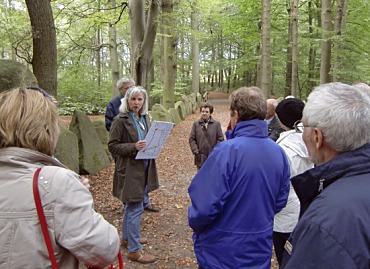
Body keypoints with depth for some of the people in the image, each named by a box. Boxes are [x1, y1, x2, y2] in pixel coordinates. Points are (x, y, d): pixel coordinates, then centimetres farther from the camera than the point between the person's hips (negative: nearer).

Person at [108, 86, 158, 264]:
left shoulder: (145, 118, 8)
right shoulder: (120, 120, -13)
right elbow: (112, 146, -14)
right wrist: (134, 147, -26)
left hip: (143, 168, 8)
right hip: (129, 169, -8)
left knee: (131, 205, 20)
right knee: (136, 208, -5)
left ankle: (127, 237, 37)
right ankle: (134, 250, 7)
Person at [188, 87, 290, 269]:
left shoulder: (226, 151, -25)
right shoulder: (279, 152, -6)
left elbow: (205, 206, -26)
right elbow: (280, 201, 4)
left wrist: (194, 223, -6)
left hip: (221, 254, -5)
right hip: (260, 250, 5)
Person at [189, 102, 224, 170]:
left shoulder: (216, 124, -1)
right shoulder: (196, 124, 2)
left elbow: (220, 139, -1)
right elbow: (191, 139, 2)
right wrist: (195, 151, -8)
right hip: (201, 158, 1)